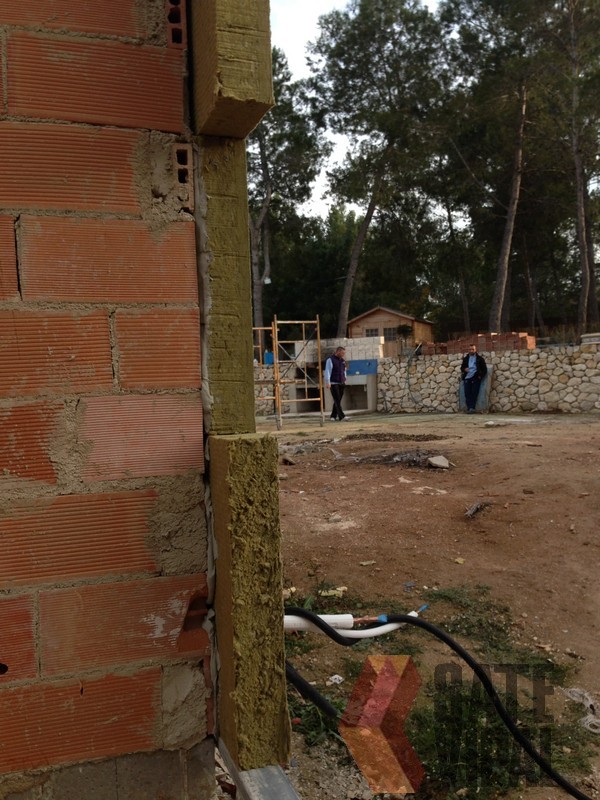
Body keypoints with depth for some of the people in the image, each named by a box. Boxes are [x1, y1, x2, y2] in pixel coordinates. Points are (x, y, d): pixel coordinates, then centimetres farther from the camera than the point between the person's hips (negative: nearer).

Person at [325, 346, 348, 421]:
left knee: (338, 400, 8)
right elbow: (327, 371, -11)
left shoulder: (343, 360, 15)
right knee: (337, 400, -11)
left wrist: (344, 380, 20)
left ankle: (333, 416, 18)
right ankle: (341, 416, -18)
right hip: (333, 383, -7)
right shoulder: (330, 360, -6)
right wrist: (327, 382, -17)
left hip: (341, 384, 7)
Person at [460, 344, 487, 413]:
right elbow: (462, 367, 21)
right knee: (467, 393, -8)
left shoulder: (480, 359, 6)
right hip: (467, 378, 3)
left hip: (475, 378, -3)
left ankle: (472, 408, -10)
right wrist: (464, 369, -3)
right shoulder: (466, 358, 16)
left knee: (474, 392, -11)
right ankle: (469, 408, -8)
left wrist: (480, 376, -7)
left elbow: (484, 369, 7)